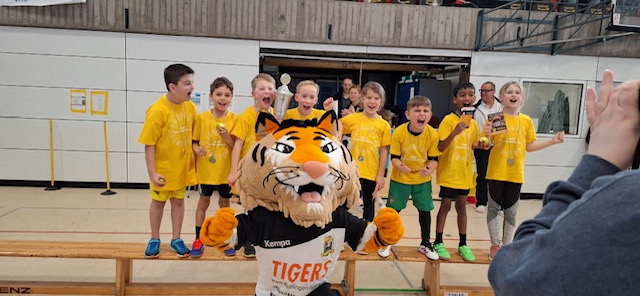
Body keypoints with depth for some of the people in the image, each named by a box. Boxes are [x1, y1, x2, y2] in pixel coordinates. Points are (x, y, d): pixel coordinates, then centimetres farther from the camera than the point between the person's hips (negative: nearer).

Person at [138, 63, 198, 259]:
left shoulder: (190, 107, -6)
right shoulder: (158, 110, -21)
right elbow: (149, 144, -18)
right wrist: (152, 172, -19)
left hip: (182, 166, 4)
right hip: (162, 168, -4)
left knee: (178, 201, 15)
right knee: (158, 202, 14)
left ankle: (176, 239, 30)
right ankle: (155, 239, 33)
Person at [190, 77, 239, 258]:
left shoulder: (235, 120, -8)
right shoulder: (202, 118, -6)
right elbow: (194, 142, 1)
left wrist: (227, 137, -22)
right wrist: (197, 149, -20)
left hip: (226, 171, 0)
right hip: (206, 169, 0)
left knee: (224, 203, 14)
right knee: (203, 202, 12)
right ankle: (198, 239, 26)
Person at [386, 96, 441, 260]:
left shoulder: (433, 134, -16)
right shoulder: (399, 132, -21)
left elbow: (433, 158, -8)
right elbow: (394, 156, -14)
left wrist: (430, 169, -29)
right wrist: (400, 166, -35)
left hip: (423, 179, 2)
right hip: (400, 178, -1)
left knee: (425, 209, 10)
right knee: (394, 209, 7)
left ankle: (425, 243, 30)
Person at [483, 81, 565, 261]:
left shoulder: (526, 121, 3)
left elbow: (530, 146, 8)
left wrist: (552, 141, 1)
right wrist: (487, 134, -26)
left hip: (515, 174, 3)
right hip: (496, 172, -2)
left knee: (511, 212, 11)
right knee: (494, 208, 8)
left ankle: (507, 246, 25)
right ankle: (495, 245, 23)